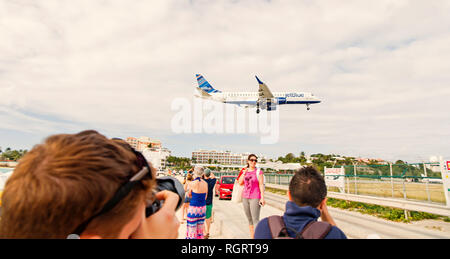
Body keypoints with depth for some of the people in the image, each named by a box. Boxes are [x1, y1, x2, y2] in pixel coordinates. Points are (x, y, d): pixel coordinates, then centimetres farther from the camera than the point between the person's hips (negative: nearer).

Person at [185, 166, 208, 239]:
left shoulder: (191, 183, -13)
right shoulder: (205, 183, -1)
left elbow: (189, 195, 2)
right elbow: (205, 197, 8)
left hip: (193, 208, -5)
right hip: (203, 207, 5)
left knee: (192, 228, 6)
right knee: (200, 227, 17)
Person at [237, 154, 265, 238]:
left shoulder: (258, 171, -6)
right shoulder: (245, 171, 9)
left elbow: (261, 185, -9)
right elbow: (240, 183, 5)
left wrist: (262, 198, -15)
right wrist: (244, 172, -4)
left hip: (255, 198, -5)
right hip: (245, 197, 5)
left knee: (255, 220, -7)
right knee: (249, 220, 14)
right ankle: (252, 237, 25)